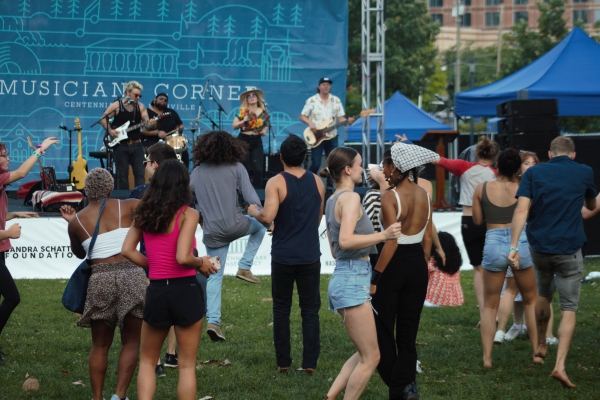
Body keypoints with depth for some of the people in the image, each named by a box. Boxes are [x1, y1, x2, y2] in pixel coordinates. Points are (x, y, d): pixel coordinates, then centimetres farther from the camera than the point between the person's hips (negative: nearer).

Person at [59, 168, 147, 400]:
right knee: (131, 342, 8)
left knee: (100, 345, 15)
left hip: (101, 279, 1)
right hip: (131, 275, -1)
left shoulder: (77, 221, 6)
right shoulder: (127, 207, 2)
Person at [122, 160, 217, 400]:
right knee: (187, 365, 6)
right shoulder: (187, 214, -9)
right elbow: (182, 257, -19)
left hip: (156, 291, 4)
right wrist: (201, 263, 0)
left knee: (147, 361, 18)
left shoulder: (144, 213, 7)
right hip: (185, 290, -4)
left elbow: (128, 250, 4)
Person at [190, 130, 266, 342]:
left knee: (214, 276, 10)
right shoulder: (236, 168, -4)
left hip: (212, 233, 3)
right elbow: (251, 200, -9)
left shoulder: (196, 172, 8)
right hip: (235, 225, -3)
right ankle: (245, 267, 16)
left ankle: (212, 320, 0)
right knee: (260, 225, 28)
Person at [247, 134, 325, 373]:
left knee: (281, 309, 9)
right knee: (310, 310, 6)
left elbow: (268, 217, -22)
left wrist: (254, 212, -1)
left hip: (283, 256, -2)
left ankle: (283, 362, 10)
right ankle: (310, 362, 2)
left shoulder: (276, 183, -10)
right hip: (310, 255, 2)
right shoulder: (317, 182, 3)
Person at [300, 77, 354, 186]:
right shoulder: (312, 100, -1)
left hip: (331, 136, 3)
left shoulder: (336, 100, 6)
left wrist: (347, 121, -16)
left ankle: (330, 185, 14)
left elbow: (340, 118, 5)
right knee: (316, 163, -9)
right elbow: (302, 116, 1)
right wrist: (310, 123, -17)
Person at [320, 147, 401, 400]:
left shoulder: (333, 201, 16)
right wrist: (383, 235, -27)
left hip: (344, 278, 10)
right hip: (353, 280, -10)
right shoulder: (350, 198, -12)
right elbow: (345, 240, -25)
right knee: (371, 358, -4)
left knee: (365, 354, 16)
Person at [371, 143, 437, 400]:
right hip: (418, 264, 6)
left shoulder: (390, 196, -15)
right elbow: (427, 238, 8)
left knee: (383, 330, 7)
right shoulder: (424, 194, 4)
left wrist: (375, 277, -17)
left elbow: (392, 241, -20)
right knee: (408, 331, 13)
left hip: (395, 264, -6)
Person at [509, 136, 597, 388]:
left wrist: (513, 246, -15)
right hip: (570, 250, -2)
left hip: (539, 248, 2)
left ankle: (541, 346, 43)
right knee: (569, 309, 1)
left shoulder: (533, 173, 0)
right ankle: (560, 366, -13)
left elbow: (521, 210, -12)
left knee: (543, 295, 27)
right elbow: (591, 206, 21)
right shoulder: (584, 173, 2)